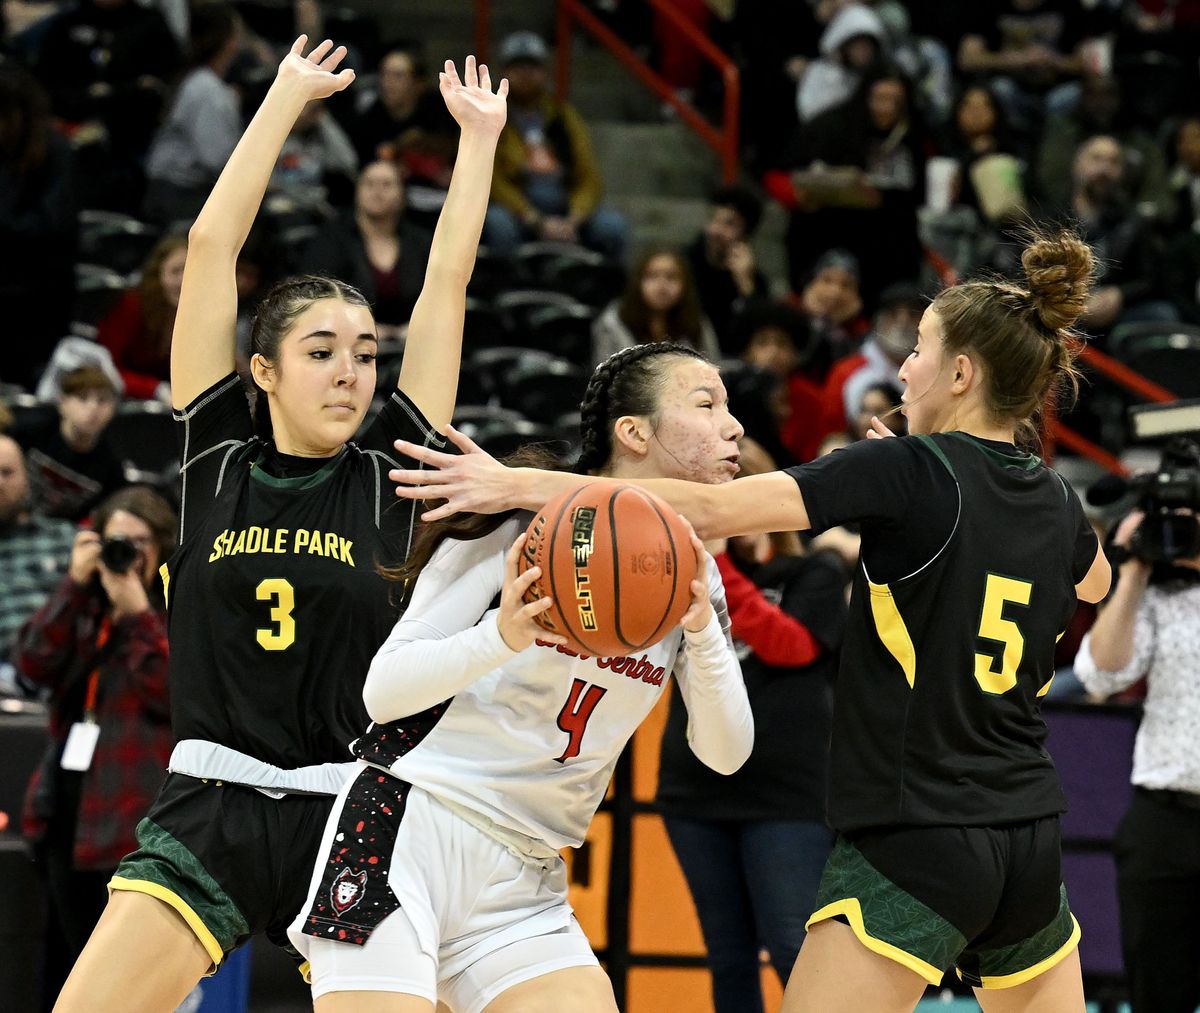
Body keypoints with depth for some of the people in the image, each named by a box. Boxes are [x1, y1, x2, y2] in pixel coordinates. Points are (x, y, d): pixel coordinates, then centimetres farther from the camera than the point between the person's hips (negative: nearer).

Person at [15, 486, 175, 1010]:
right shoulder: (84, 606, 14)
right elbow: (34, 667, -2)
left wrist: (137, 612, -18)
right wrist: (74, 585, -8)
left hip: (136, 814, -7)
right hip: (69, 805, 7)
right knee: (71, 965, 15)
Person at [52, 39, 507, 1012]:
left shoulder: (387, 475, 3)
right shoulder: (217, 458, 3)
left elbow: (447, 287, 6)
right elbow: (212, 248, 2)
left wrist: (480, 134, 10)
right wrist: (287, 97, 7)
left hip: (351, 820, 1)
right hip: (207, 812, 0)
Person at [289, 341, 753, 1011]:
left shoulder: (691, 573, 9)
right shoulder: (521, 524, -7)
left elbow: (726, 753, 2)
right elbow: (383, 688, -9)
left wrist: (703, 631, -16)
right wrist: (504, 636, -26)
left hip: (524, 881, 5)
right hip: (404, 833, -5)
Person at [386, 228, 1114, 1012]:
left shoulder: (913, 470, -10)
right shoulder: (1056, 505, 9)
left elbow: (713, 510, -18)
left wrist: (524, 484, -16)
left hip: (915, 848, -7)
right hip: (1030, 847, 7)